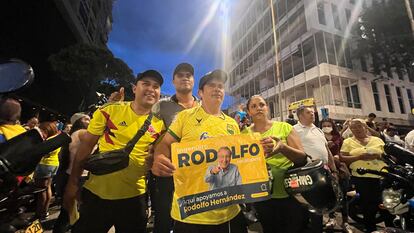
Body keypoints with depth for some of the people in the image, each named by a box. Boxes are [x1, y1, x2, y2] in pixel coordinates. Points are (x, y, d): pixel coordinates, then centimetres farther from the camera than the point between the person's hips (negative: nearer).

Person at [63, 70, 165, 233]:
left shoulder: (160, 124, -4)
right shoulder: (110, 111, -7)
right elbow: (86, 146, -2)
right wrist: (73, 182, -2)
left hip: (134, 196, 2)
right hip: (97, 192, -1)